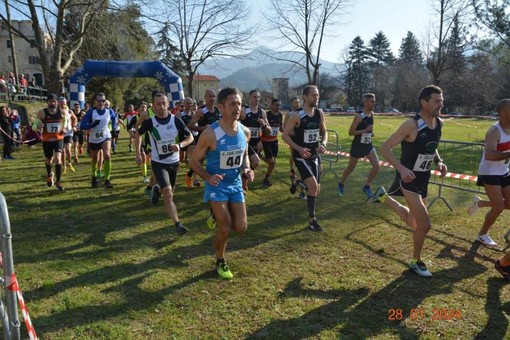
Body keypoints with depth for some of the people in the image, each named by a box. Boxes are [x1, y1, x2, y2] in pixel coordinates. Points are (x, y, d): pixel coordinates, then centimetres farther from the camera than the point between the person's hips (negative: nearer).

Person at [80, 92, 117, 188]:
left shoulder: (109, 112, -6)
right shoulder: (91, 112, -11)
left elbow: (114, 123, 14)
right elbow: (82, 126, -16)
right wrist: (93, 124, -31)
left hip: (106, 138, 0)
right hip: (93, 139, 1)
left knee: (107, 156, -25)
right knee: (94, 159, 16)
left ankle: (107, 180, -18)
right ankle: (94, 178, 43)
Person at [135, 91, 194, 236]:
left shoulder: (176, 120, -11)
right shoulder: (149, 122, -13)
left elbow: (190, 137, -4)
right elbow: (138, 135, 7)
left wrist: (179, 145, -22)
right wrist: (138, 153, 2)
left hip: (174, 162, 3)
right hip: (158, 163, -3)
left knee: (170, 191, 21)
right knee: (168, 194, -18)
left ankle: (157, 189, 55)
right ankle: (178, 224, -15)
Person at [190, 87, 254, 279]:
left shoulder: (245, 132, -5)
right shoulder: (211, 134, -21)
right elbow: (194, 161, -10)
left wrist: (246, 169, -8)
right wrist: (208, 177, -27)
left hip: (236, 184, 5)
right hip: (217, 185, -5)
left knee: (241, 228, 5)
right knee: (225, 228, -6)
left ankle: (219, 217, 37)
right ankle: (220, 262, 21)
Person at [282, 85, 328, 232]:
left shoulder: (320, 114, 2)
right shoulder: (297, 116, -15)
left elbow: (324, 132, 14)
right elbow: (285, 135, -11)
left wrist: (323, 144, -7)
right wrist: (299, 148, -22)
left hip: (314, 155, 6)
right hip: (301, 156, -6)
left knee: (316, 189, 11)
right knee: (313, 186, -17)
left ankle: (296, 182, 44)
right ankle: (312, 220, -3)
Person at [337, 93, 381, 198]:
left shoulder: (372, 114, 3)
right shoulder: (359, 116, -19)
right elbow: (350, 132, -20)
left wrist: (370, 132, 5)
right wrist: (365, 130, -27)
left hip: (368, 145, 6)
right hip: (357, 145, -6)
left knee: (377, 167, -7)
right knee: (350, 168, 10)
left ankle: (367, 187, 10)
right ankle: (341, 184, 35)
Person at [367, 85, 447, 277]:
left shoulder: (439, 123, 2)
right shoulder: (412, 125, -21)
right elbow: (385, 147, -20)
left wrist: (438, 161, 1)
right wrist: (401, 168, -32)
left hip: (423, 179, 8)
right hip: (408, 178, -8)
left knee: (414, 223, 19)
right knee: (425, 224, -11)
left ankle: (383, 197, 38)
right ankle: (416, 262, 14)